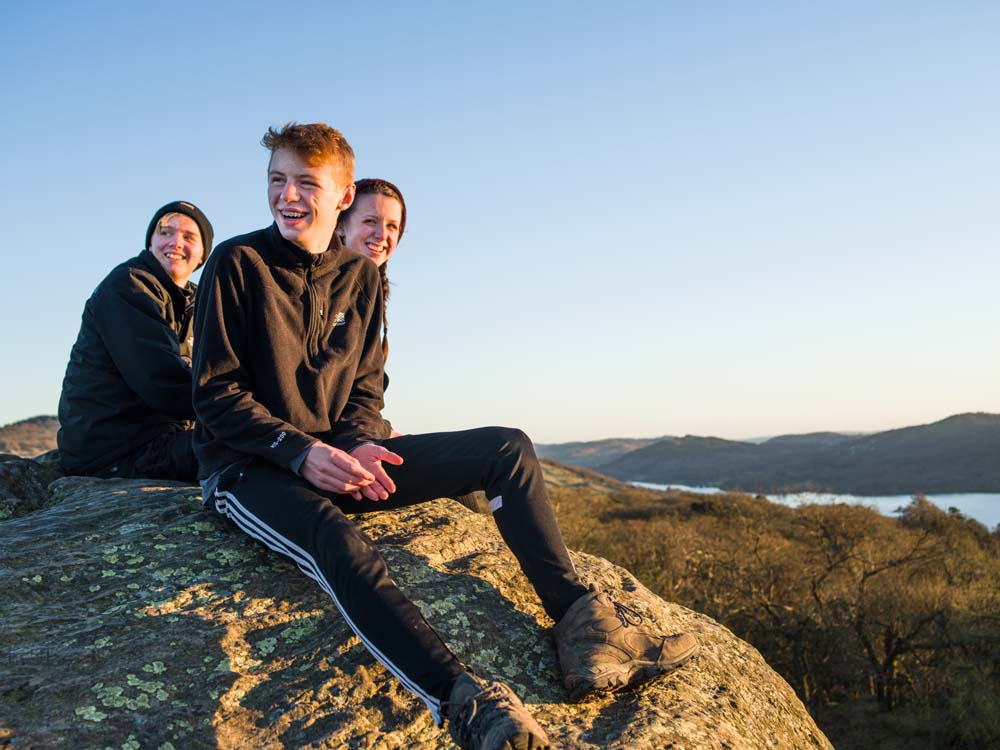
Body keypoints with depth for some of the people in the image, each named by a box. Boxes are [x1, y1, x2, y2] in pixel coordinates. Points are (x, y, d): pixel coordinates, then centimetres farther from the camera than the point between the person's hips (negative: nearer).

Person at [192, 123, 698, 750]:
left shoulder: (361, 277, 10)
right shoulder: (237, 263, -5)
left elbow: (364, 385, 13)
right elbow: (216, 394, -8)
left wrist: (358, 445, -10)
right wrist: (303, 453, -22)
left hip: (338, 455, 6)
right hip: (247, 466, -6)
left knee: (508, 449, -9)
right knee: (341, 543, -42)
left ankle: (580, 619, -21)